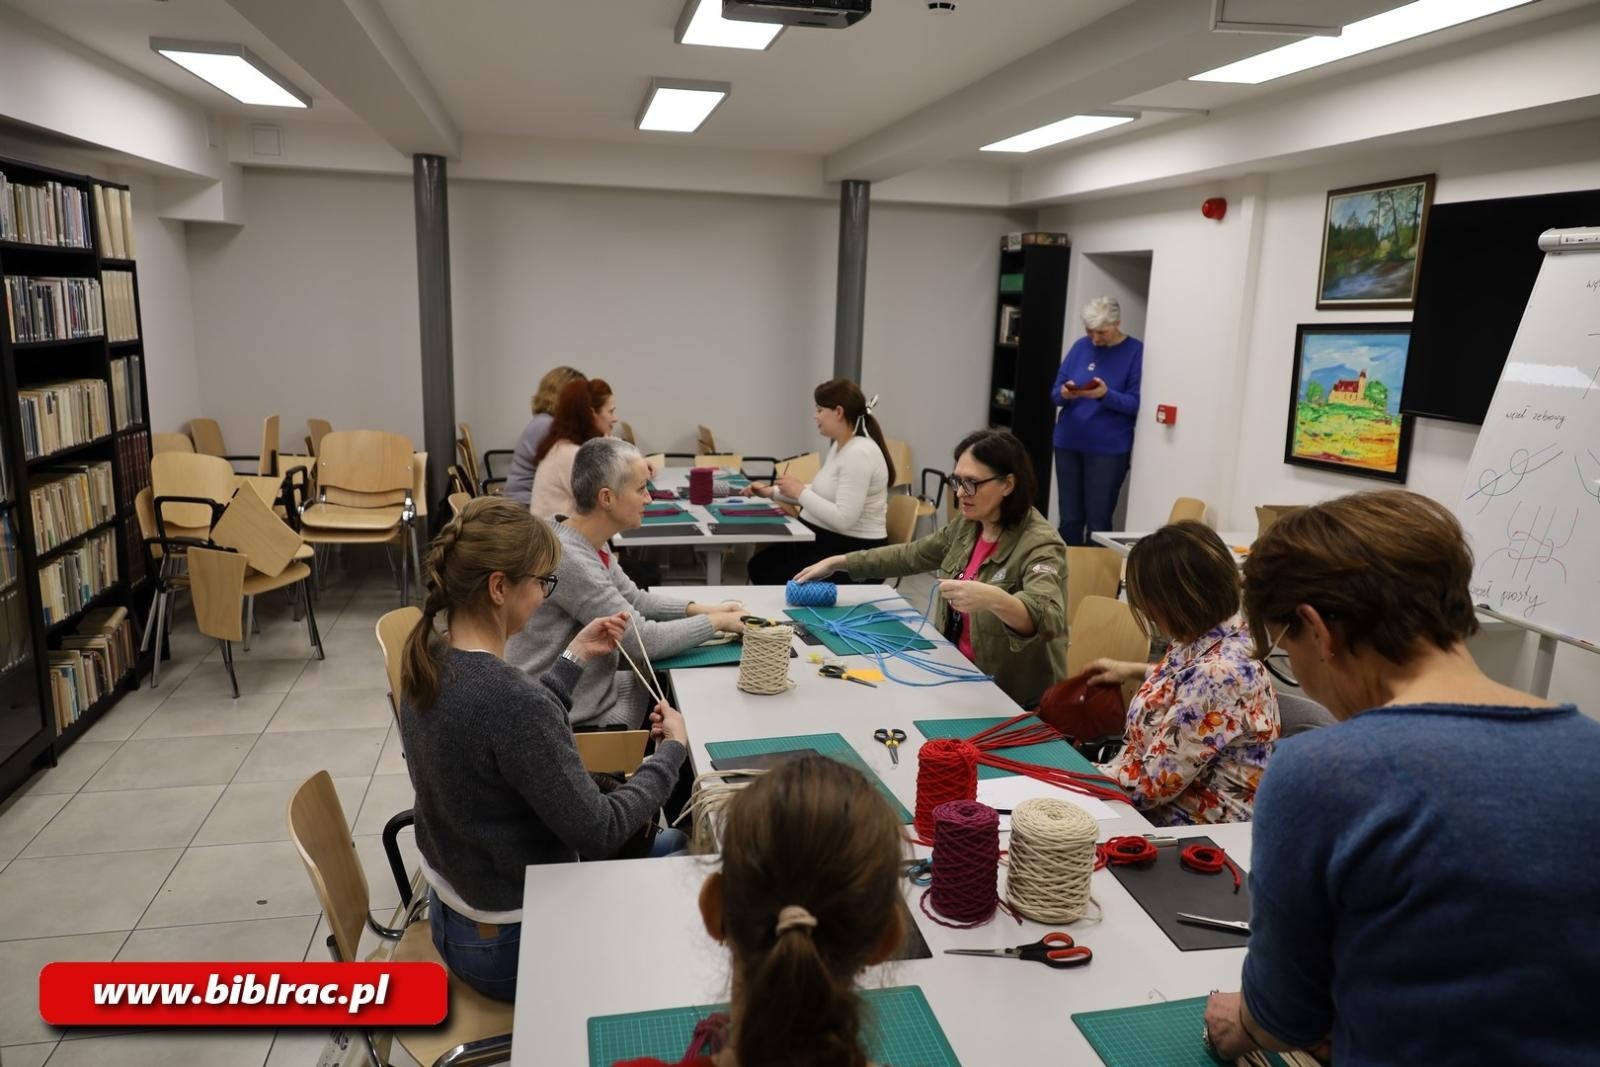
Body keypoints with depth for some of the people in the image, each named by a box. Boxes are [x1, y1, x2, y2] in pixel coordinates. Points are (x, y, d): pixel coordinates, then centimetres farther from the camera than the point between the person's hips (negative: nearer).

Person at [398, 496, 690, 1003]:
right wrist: (673, 748, -11)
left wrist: (575, 658, 7)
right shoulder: (512, 699, -34)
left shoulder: (427, 661, -7)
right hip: (513, 943, -8)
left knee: (673, 843, 25)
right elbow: (598, 833, -25)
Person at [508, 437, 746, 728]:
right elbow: (643, 641, -23)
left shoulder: (591, 542, 1)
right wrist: (717, 622, -12)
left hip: (594, 687, 8)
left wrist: (699, 609, 2)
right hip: (577, 718, -8)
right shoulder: (568, 558, -27)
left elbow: (633, 599, 15)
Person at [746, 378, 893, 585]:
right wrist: (773, 492, 12)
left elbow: (843, 519, -28)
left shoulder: (859, 453, -23)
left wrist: (800, 492, -18)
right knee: (758, 566, 5)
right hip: (826, 540, 10)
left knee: (775, 582, -13)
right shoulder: (838, 445, 8)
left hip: (853, 552, -10)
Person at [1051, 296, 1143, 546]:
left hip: (1108, 449, -4)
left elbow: (1136, 403, -8)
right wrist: (1064, 394, -17)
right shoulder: (1081, 346, 6)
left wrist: (1106, 395, -26)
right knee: (1069, 519, 8)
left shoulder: (1136, 351, -5)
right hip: (1068, 443, 4)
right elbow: (1055, 392, 6)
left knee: (1097, 522, 0)